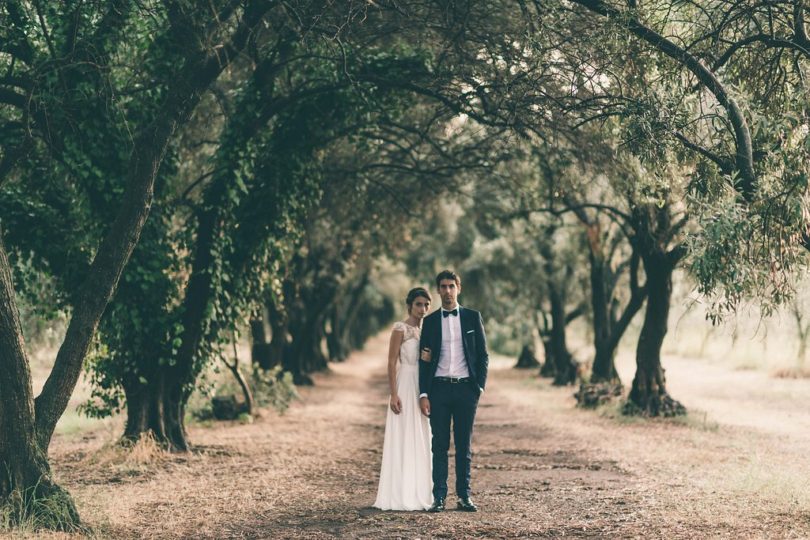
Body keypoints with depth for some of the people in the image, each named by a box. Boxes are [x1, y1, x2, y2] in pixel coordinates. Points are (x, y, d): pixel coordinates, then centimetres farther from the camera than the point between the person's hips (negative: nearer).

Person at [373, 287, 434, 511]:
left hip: (424, 389, 7)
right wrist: (393, 394, -18)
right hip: (406, 385, -7)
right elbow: (392, 362, -11)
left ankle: (419, 493, 15)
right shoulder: (401, 329, -7)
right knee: (404, 440, -5)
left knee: (421, 441, 9)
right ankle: (402, 495, -1)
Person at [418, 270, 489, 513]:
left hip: (466, 388, 0)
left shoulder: (473, 317, 6)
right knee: (440, 445, 1)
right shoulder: (430, 321, 7)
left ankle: (464, 496, 10)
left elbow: (483, 355, 7)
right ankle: (439, 497, 3)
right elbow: (424, 360, 6)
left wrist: (480, 386, -2)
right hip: (439, 388, 0)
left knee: (464, 445, 5)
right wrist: (423, 394, -1)